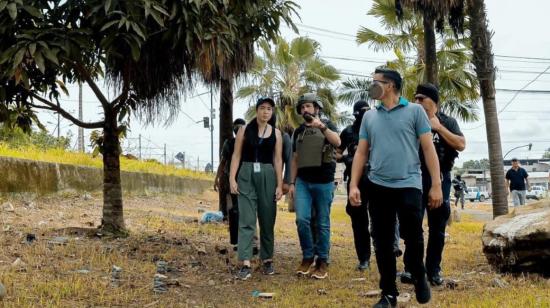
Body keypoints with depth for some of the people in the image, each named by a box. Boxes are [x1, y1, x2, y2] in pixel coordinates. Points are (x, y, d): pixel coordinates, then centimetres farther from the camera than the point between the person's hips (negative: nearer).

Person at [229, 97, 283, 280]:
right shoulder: (244, 130, 3)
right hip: (246, 175, -2)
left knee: (267, 220, 8)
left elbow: (278, 159, 5)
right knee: (246, 220, -8)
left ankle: (267, 260, 22)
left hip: (268, 176, 2)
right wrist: (232, 178, -6)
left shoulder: (276, 133, 7)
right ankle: (245, 264, -11)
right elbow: (236, 155, 2)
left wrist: (280, 184, 0)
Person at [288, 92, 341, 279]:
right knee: (302, 219, -9)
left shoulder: (327, 125, 4)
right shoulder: (299, 131, 14)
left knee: (322, 223, 1)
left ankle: (322, 262, 10)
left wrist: (322, 127, -30)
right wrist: (292, 183, 10)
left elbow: (337, 142, -17)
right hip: (302, 182, 3)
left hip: (323, 182, -3)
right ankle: (307, 257, 8)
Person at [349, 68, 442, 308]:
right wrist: (353, 185, 3)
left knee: (413, 238, -3)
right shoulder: (369, 117, 13)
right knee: (382, 243, 6)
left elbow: (428, 149, 0)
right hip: (378, 187, 4)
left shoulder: (415, 111, 2)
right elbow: (361, 153, 13)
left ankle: (419, 278, 26)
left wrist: (436, 185, -6)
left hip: (409, 185, -3)